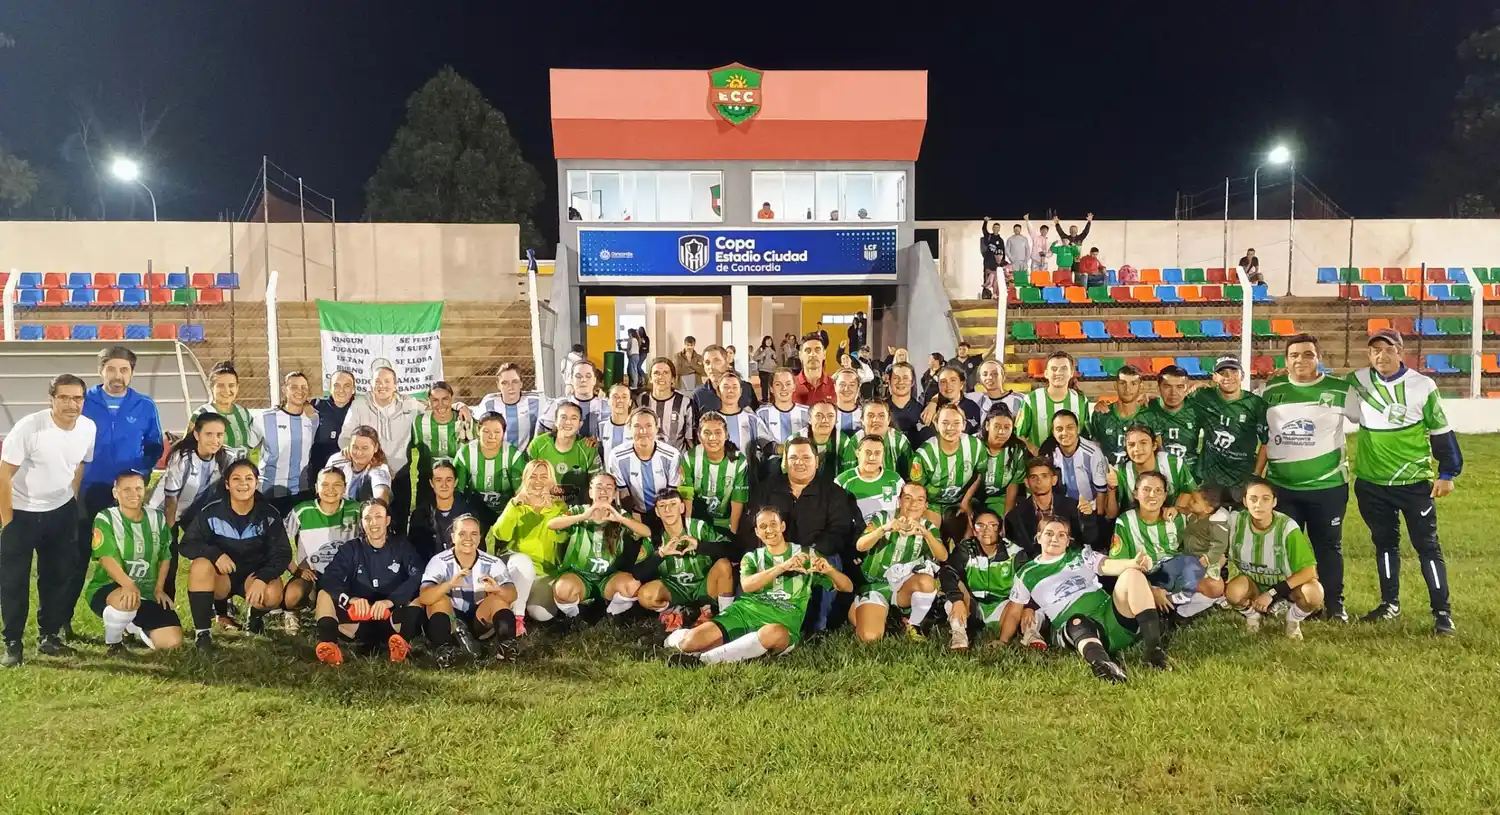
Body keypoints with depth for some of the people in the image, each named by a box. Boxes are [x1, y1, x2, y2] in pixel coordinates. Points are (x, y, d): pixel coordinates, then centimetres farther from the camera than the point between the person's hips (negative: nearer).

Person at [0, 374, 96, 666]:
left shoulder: (89, 428, -10)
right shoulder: (29, 427, -24)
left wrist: (75, 506, 10)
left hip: (61, 511, 4)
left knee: (60, 575, 10)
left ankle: (49, 636, 24)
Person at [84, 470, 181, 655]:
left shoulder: (157, 518, 5)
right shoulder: (105, 518, -9)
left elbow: (165, 556, 13)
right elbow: (106, 558, -22)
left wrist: (159, 588, -1)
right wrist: (128, 585, -39)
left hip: (148, 593, 5)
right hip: (108, 588, -5)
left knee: (172, 640, -12)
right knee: (128, 600, -43)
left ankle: (131, 625, 21)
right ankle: (113, 641, -8)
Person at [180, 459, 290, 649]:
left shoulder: (269, 515, -9)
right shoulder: (212, 513, -10)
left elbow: (283, 554, -12)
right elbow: (187, 545, -13)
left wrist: (262, 578, -30)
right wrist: (215, 554, -34)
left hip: (255, 574, 0)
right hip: (221, 576, 0)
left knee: (272, 595, -32)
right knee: (200, 564, -33)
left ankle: (255, 617, 8)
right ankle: (202, 631, -19)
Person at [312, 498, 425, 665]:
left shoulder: (402, 546, 4)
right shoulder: (351, 549, 8)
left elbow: (418, 578, -14)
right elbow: (329, 579, -10)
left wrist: (391, 601, -30)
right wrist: (351, 598, -29)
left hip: (392, 622, -2)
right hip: (358, 620, 2)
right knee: (324, 594, -15)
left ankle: (402, 641, -49)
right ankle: (328, 643, -39)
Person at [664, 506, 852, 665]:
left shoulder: (807, 554, 11)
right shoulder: (752, 557, 14)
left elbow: (847, 587, 8)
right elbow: (747, 585, -8)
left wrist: (829, 569, -14)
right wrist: (783, 566, -20)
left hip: (784, 621, -1)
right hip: (746, 611, 1)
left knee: (774, 634, -41)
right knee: (690, 641, -24)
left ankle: (702, 659, -28)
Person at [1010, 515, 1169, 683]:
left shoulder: (1081, 556, 19)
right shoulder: (1026, 575, 17)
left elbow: (1109, 565, -1)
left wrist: (1134, 563, -24)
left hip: (1110, 615, 3)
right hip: (1074, 626, -3)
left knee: (1132, 574, -21)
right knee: (1078, 623, -40)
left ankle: (1154, 648, -33)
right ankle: (1102, 662, -73)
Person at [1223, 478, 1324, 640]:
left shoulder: (1287, 527, -25)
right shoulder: (1235, 521, -19)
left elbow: (1309, 570, -24)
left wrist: (1272, 593, -26)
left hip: (1285, 584, -1)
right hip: (1253, 583, 1)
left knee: (1314, 593, -33)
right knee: (1233, 592, -33)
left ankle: (1293, 619, 3)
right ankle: (1252, 615, 4)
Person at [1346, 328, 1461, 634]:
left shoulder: (1422, 386, -8)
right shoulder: (1357, 382, -1)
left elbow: (1441, 431, -1)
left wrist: (1447, 473, -1)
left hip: (1415, 482, -3)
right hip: (1371, 482, 3)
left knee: (1427, 546, 1)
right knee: (1384, 542, 13)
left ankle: (1442, 612, 7)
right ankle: (1390, 604, 24)